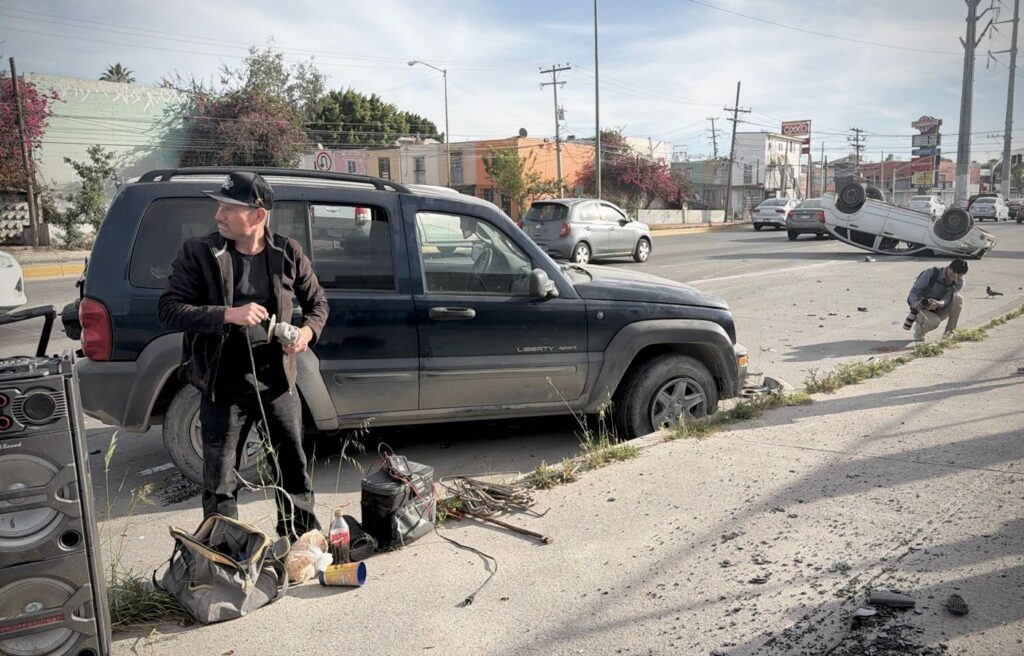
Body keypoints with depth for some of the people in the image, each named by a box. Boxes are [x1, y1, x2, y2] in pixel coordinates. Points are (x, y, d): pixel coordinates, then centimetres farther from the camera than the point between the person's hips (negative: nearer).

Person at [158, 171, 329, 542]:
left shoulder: (287, 254, -1)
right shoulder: (199, 254, -7)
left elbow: (317, 302, 12)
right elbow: (169, 309, -12)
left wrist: (308, 331, -9)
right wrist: (227, 314, -25)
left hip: (278, 382, 2)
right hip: (224, 387, -2)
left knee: (293, 470, 13)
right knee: (220, 482, 7)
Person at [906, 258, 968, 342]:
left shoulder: (959, 282, -9)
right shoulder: (931, 273, -21)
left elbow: (947, 299, -21)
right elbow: (914, 292, -22)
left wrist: (938, 303, -46)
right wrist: (916, 304, -44)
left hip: (938, 310, 5)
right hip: (920, 309, -5)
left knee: (958, 299, -21)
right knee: (934, 322, -36)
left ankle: (949, 332, -8)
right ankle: (918, 329, 0)